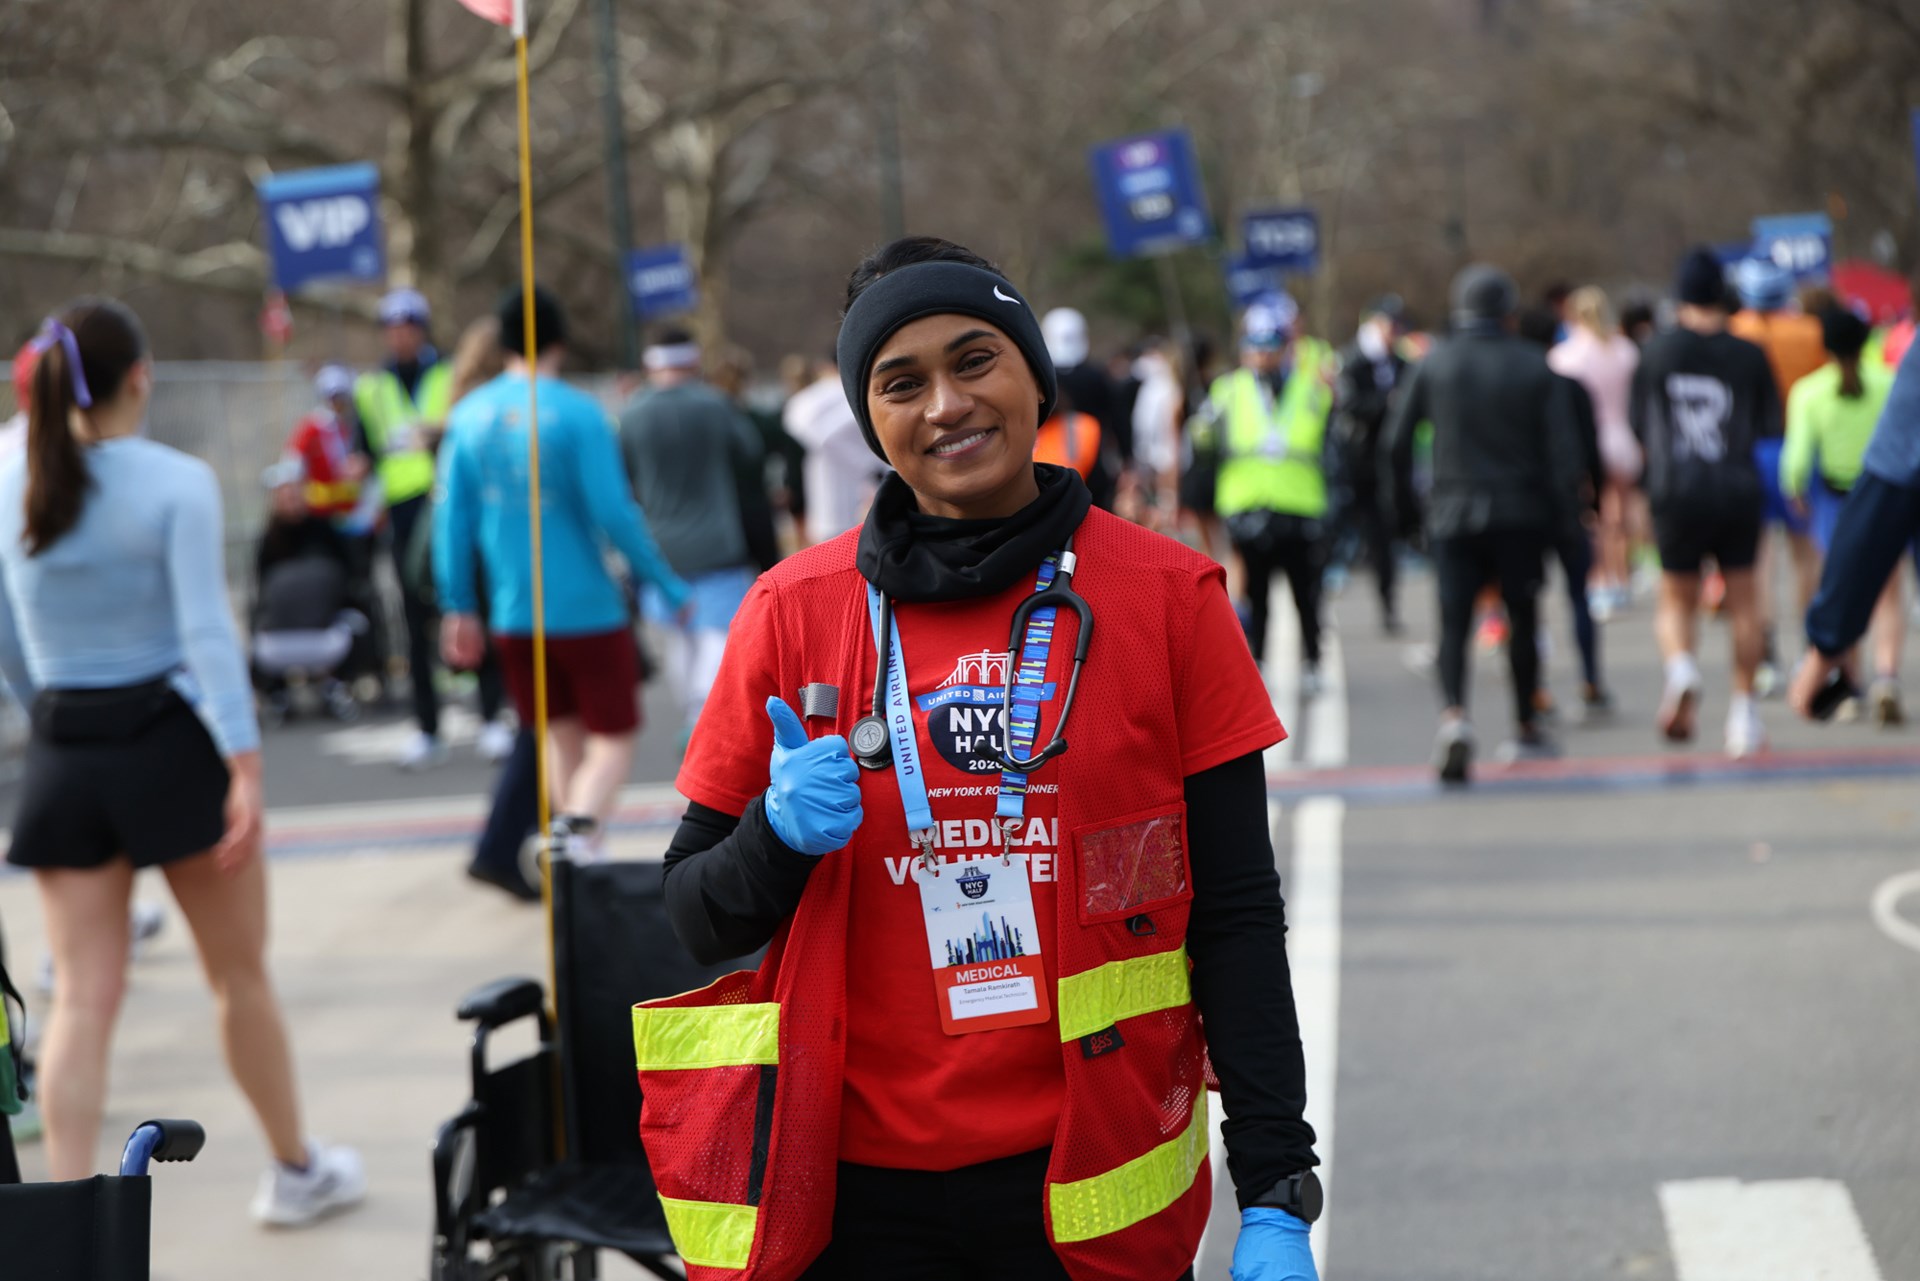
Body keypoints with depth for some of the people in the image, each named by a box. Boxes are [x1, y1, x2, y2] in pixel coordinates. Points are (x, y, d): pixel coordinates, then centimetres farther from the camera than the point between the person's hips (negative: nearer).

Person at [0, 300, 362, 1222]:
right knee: (240, 975, 13)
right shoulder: (177, 483, -10)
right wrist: (246, 764, -21)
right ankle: (297, 1172, 29)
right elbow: (205, 627, -18)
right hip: (169, 739, -4)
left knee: (83, 998, 2)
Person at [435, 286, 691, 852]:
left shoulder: (469, 416, 3)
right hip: (586, 608, -5)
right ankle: (581, 832, -21)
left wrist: (459, 607, 11)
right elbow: (613, 512, -14)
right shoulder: (577, 413, -11)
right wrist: (667, 585, -4)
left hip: (512, 613, 5)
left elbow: (451, 518, 4)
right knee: (613, 738, 3)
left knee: (564, 738, 18)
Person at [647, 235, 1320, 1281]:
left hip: (1095, 1185, 0)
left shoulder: (1169, 595, -2)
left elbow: (1236, 915, -2)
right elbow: (697, 916, 5)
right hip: (860, 1191, 1)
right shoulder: (794, 608, -1)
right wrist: (780, 837, -16)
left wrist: (1275, 1195, -9)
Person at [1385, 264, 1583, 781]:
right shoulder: (1535, 367, -1)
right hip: (1521, 515, 0)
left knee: (1453, 623, -2)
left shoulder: (1435, 363, 1)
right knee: (1522, 618, 16)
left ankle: (1454, 714, -28)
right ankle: (1526, 728, 27)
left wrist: (1404, 499, 13)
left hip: (1452, 514, 0)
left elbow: (1398, 440, 0)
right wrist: (1560, 509, 2)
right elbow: (1562, 447, -7)